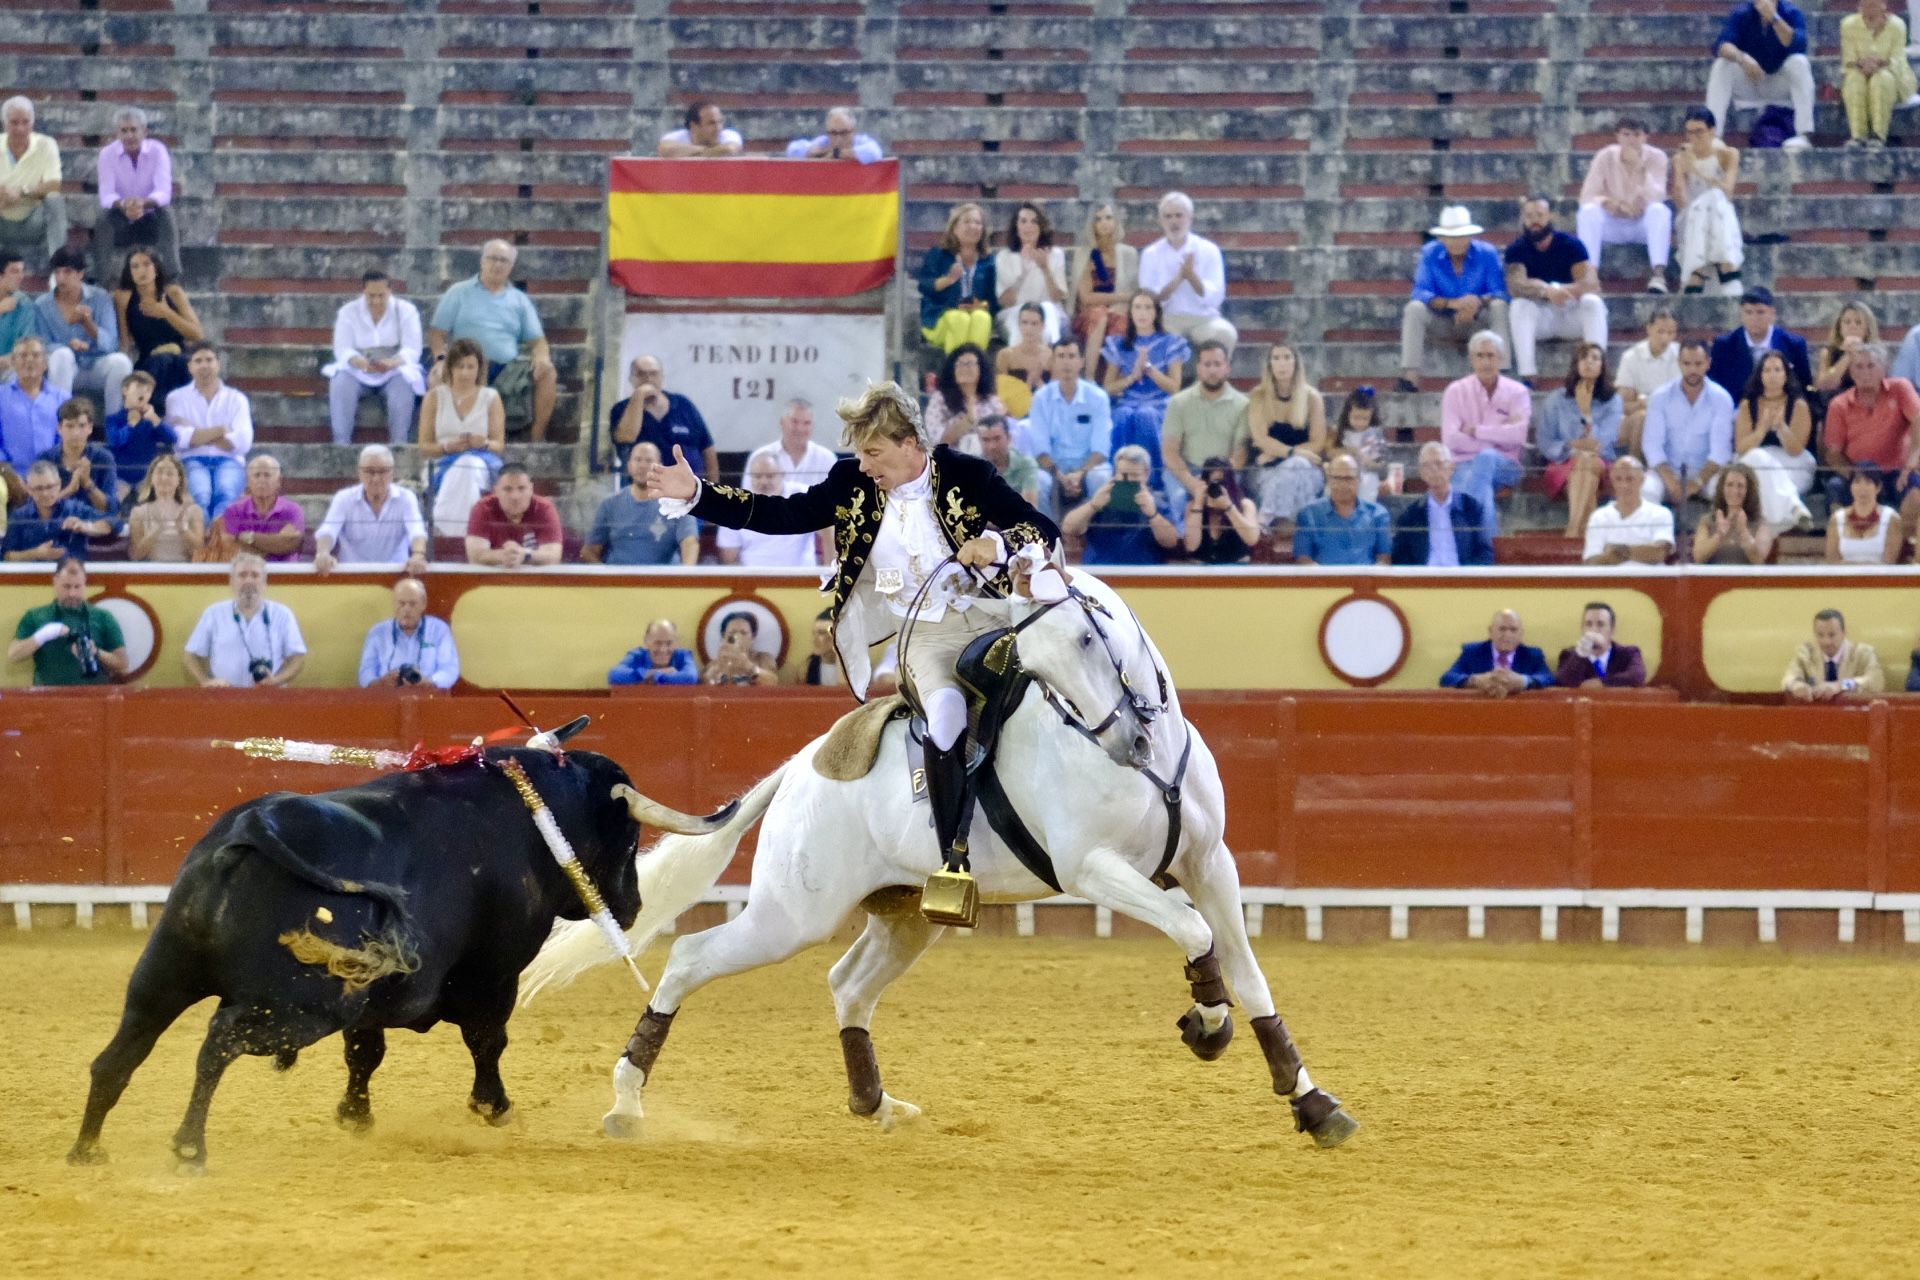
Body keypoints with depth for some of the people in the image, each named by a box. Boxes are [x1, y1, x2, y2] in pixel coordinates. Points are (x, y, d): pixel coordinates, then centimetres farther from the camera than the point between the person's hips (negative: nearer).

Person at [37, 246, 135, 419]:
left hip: (97, 367, 0)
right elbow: (42, 347, -5)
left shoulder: (100, 298, 1)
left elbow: (110, 344, -7)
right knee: (62, 354, -34)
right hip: (66, 368, 0)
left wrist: (88, 323, -26)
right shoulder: (43, 305, 1)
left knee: (120, 361, -30)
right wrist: (69, 345, -26)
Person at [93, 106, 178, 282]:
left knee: (165, 211, -30)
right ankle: (103, 278, -31)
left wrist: (143, 202, -47)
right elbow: (106, 196, -20)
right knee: (105, 215, -31)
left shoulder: (157, 151, -12)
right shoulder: (108, 154, -10)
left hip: (151, 221, 0)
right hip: (121, 221, 0)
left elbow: (164, 193, -24)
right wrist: (122, 204, -45)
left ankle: (171, 273, -34)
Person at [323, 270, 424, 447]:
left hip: (394, 368, -1)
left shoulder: (406, 311, 0)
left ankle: (398, 443, -35)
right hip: (358, 370, 1)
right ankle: (341, 442, -36)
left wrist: (392, 363, -32)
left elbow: (412, 350, -9)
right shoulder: (348, 313, 4)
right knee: (341, 384, -32)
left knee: (403, 385, -35)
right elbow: (342, 350, -6)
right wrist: (360, 363, -30)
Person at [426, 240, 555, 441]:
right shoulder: (458, 293, 16)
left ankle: (537, 438, -21)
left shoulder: (519, 300, 22)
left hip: (507, 369, 2)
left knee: (547, 373, -24)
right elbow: (437, 332, 9)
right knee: (439, 377, -35)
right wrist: (441, 358, -13)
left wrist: (541, 355, -9)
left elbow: (537, 339, 16)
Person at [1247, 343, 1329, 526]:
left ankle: (1266, 522, -46)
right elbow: (1260, 439, -7)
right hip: (1268, 471, 0)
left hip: (1307, 470, 0)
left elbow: (1318, 444, -1)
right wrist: (1292, 452, -22)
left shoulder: (1312, 398, 3)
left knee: (1294, 467, -37)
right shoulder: (1259, 397, 4)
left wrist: (1276, 453, -10)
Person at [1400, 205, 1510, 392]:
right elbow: (1420, 293, -15)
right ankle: (1409, 376, -37)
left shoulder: (1487, 253, -8)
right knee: (1414, 309, -27)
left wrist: (1479, 302, -38)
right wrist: (1452, 303, -32)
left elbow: (1499, 293, -15)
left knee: (1499, 306, -29)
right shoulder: (1430, 254, -6)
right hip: (1442, 321, 1)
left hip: (1475, 320, -1)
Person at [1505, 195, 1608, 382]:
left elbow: (1591, 284, -18)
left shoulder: (1571, 245, -5)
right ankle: (1526, 376, -40)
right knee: (1519, 306, -30)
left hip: (1571, 312, 0)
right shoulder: (1517, 250, -5)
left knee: (1593, 302, -29)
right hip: (1539, 315, 0)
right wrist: (1547, 291, -43)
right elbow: (1516, 286, -23)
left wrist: (1559, 291, -38)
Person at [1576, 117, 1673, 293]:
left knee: (1660, 210, -31)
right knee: (1588, 211, -28)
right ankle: (1591, 274, -36)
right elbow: (1587, 197, -13)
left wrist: (1639, 167, -33)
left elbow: (1657, 198, -21)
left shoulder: (1656, 157, -9)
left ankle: (1659, 273, -42)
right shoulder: (1605, 157, -8)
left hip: (1644, 225, 0)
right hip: (1612, 225, 0)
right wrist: (1610, 202, -33)